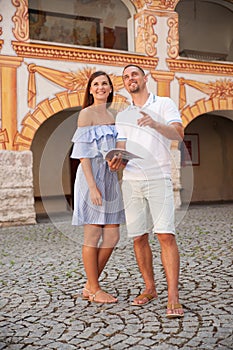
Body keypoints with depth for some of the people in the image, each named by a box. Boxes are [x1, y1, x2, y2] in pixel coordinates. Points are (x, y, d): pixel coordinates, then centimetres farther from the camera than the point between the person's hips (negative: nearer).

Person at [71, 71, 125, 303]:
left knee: (112, 236, 5)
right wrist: (92, 186, -19)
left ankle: (90, 287, 18)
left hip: (110, 177, 8)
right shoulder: (86, 113, -5)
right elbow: (83, 153, -12)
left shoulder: (111, 115, 17)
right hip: (91, 176, -8)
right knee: (93, 236, 0)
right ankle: (94, 290, 13)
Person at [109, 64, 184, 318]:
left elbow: (178, 133, -10)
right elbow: (121, 150, 14)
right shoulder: (122, 116, 19)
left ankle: (173, 298, -9)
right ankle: (150, 288, 20)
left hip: (158, 178, -4)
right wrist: (117, 161, -10)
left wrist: (155, 124, -29)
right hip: (131, 182, 4)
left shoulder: (164, 104, 7)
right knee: (138, 237, 5)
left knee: (166, 236, -12)